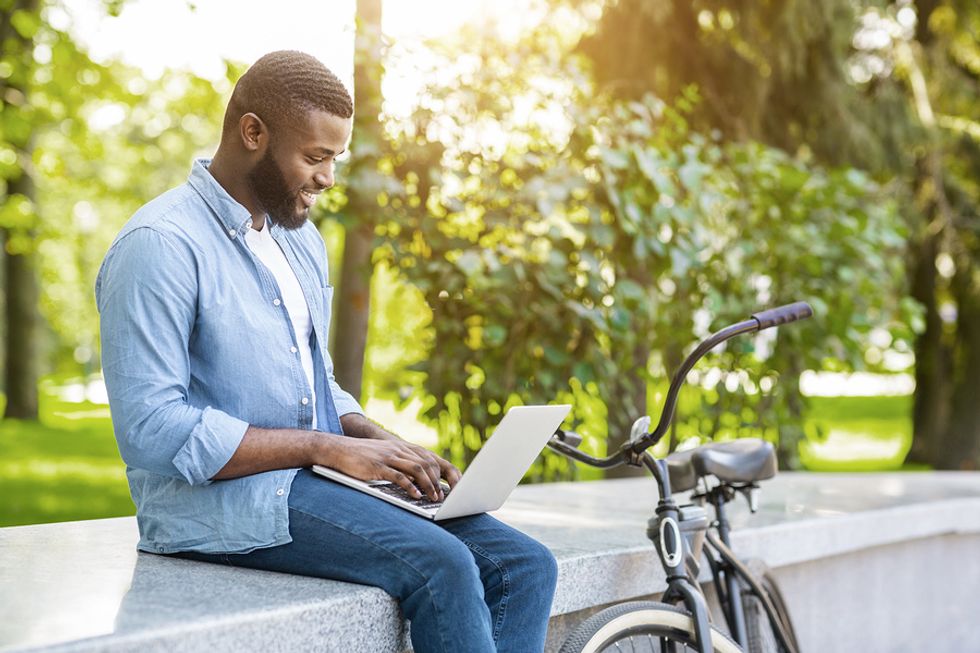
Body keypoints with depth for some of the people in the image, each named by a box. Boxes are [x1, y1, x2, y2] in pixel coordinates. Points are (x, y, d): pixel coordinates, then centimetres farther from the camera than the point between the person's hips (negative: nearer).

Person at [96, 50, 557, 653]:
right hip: (218, 497, -8)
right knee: (440, 565, -28)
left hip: (314, 475, 8)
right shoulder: (161, 246, -12)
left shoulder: (301, 238, 16)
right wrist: (325, 447, -19)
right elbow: (151, 429, -20)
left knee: (527, 566, -9)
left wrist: (391, 449, 2)